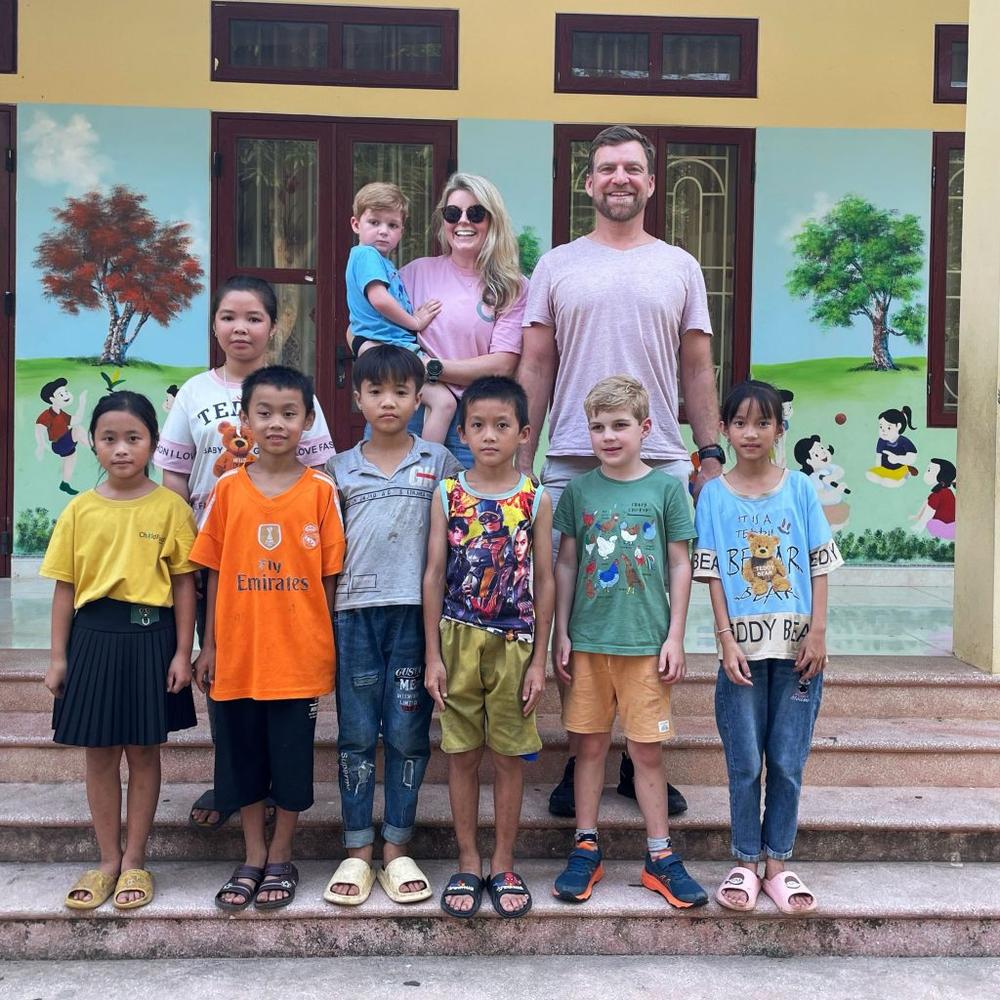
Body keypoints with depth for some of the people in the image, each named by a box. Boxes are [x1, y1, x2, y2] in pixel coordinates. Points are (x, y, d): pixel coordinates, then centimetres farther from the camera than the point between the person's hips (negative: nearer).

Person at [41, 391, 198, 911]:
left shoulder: (170, 507, -3)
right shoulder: (80, 509, 3)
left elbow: (184, 585, -2)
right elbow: (65, 587, 5)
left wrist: (182, 653, -5)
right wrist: (58, 656, 3)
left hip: (150, 638, -2)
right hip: (94, 637, 2)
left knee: (144, 751, 8)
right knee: (100, 753, 10)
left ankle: (134, 861, 22)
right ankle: (107, 861, 25)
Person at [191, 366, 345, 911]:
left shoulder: (321, 491, -4)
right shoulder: (228, 489, 1)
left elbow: (328, 576, -1)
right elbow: (215, 573, 5)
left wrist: (326, 644, -2)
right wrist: (209, 645, 4)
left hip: (299, 656, -2)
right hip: (237, 654, 2)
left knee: (292, 760, 9)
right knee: (241, 759, 13)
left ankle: (280, 859, 27)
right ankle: (253, 858, 30)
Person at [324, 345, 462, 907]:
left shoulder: (439, 462, 6)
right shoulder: (341, 469, 10)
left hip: (415, 611, -1)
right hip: (355, 612, 1)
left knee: (407, 732, 3)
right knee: (357, 733, 5)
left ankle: (397, 850, 15)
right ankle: (358, 853, 15)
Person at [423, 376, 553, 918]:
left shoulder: (535, 499, 0)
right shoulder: (448, 494, 1)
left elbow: (544, 581, 2)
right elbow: (434, 575, 2)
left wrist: (538, 659, -1)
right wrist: (433, 655, -2)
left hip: (513, 641, 0)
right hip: (458, 639, 1)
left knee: (509, 755, 7)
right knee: (462, 753, 8)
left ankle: (503, 864, 21)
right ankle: (468, 863, 21)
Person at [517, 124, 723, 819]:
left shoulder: (680, 268, 13)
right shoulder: (557, 267, 10)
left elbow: (697, 370, 12)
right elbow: (535, 368, 8)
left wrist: (710, 454, 3)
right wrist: (520, 460, 1)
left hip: (661, 464, 1)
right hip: (572, 465, 0)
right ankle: (579, 758, 15)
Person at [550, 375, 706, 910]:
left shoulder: (666, 488, -1)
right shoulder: (579, 490, 3)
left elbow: (680, 566, 2)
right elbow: (565, 564, 7)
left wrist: (675, 637, -2)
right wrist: (561, 634, 4)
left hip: (646, 642, -1)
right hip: (588, 640, 1)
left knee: (647, 749, 5)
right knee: (591, 744, 9)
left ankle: (660, 857, 18)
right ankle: (585, 849, 21)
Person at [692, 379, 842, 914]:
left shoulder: (800, 488, 3)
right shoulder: (714, 495, 2)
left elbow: (819, 565, 2)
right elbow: (712, 573, 0)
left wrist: (818, 632, -5)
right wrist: (726, 639, -8)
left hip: (797, 646, 1)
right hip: (743, 647, -1)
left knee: (787, 761, 6)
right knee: (745, 762, 5)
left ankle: (778, 863, 18)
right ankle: (745, 864, 18)